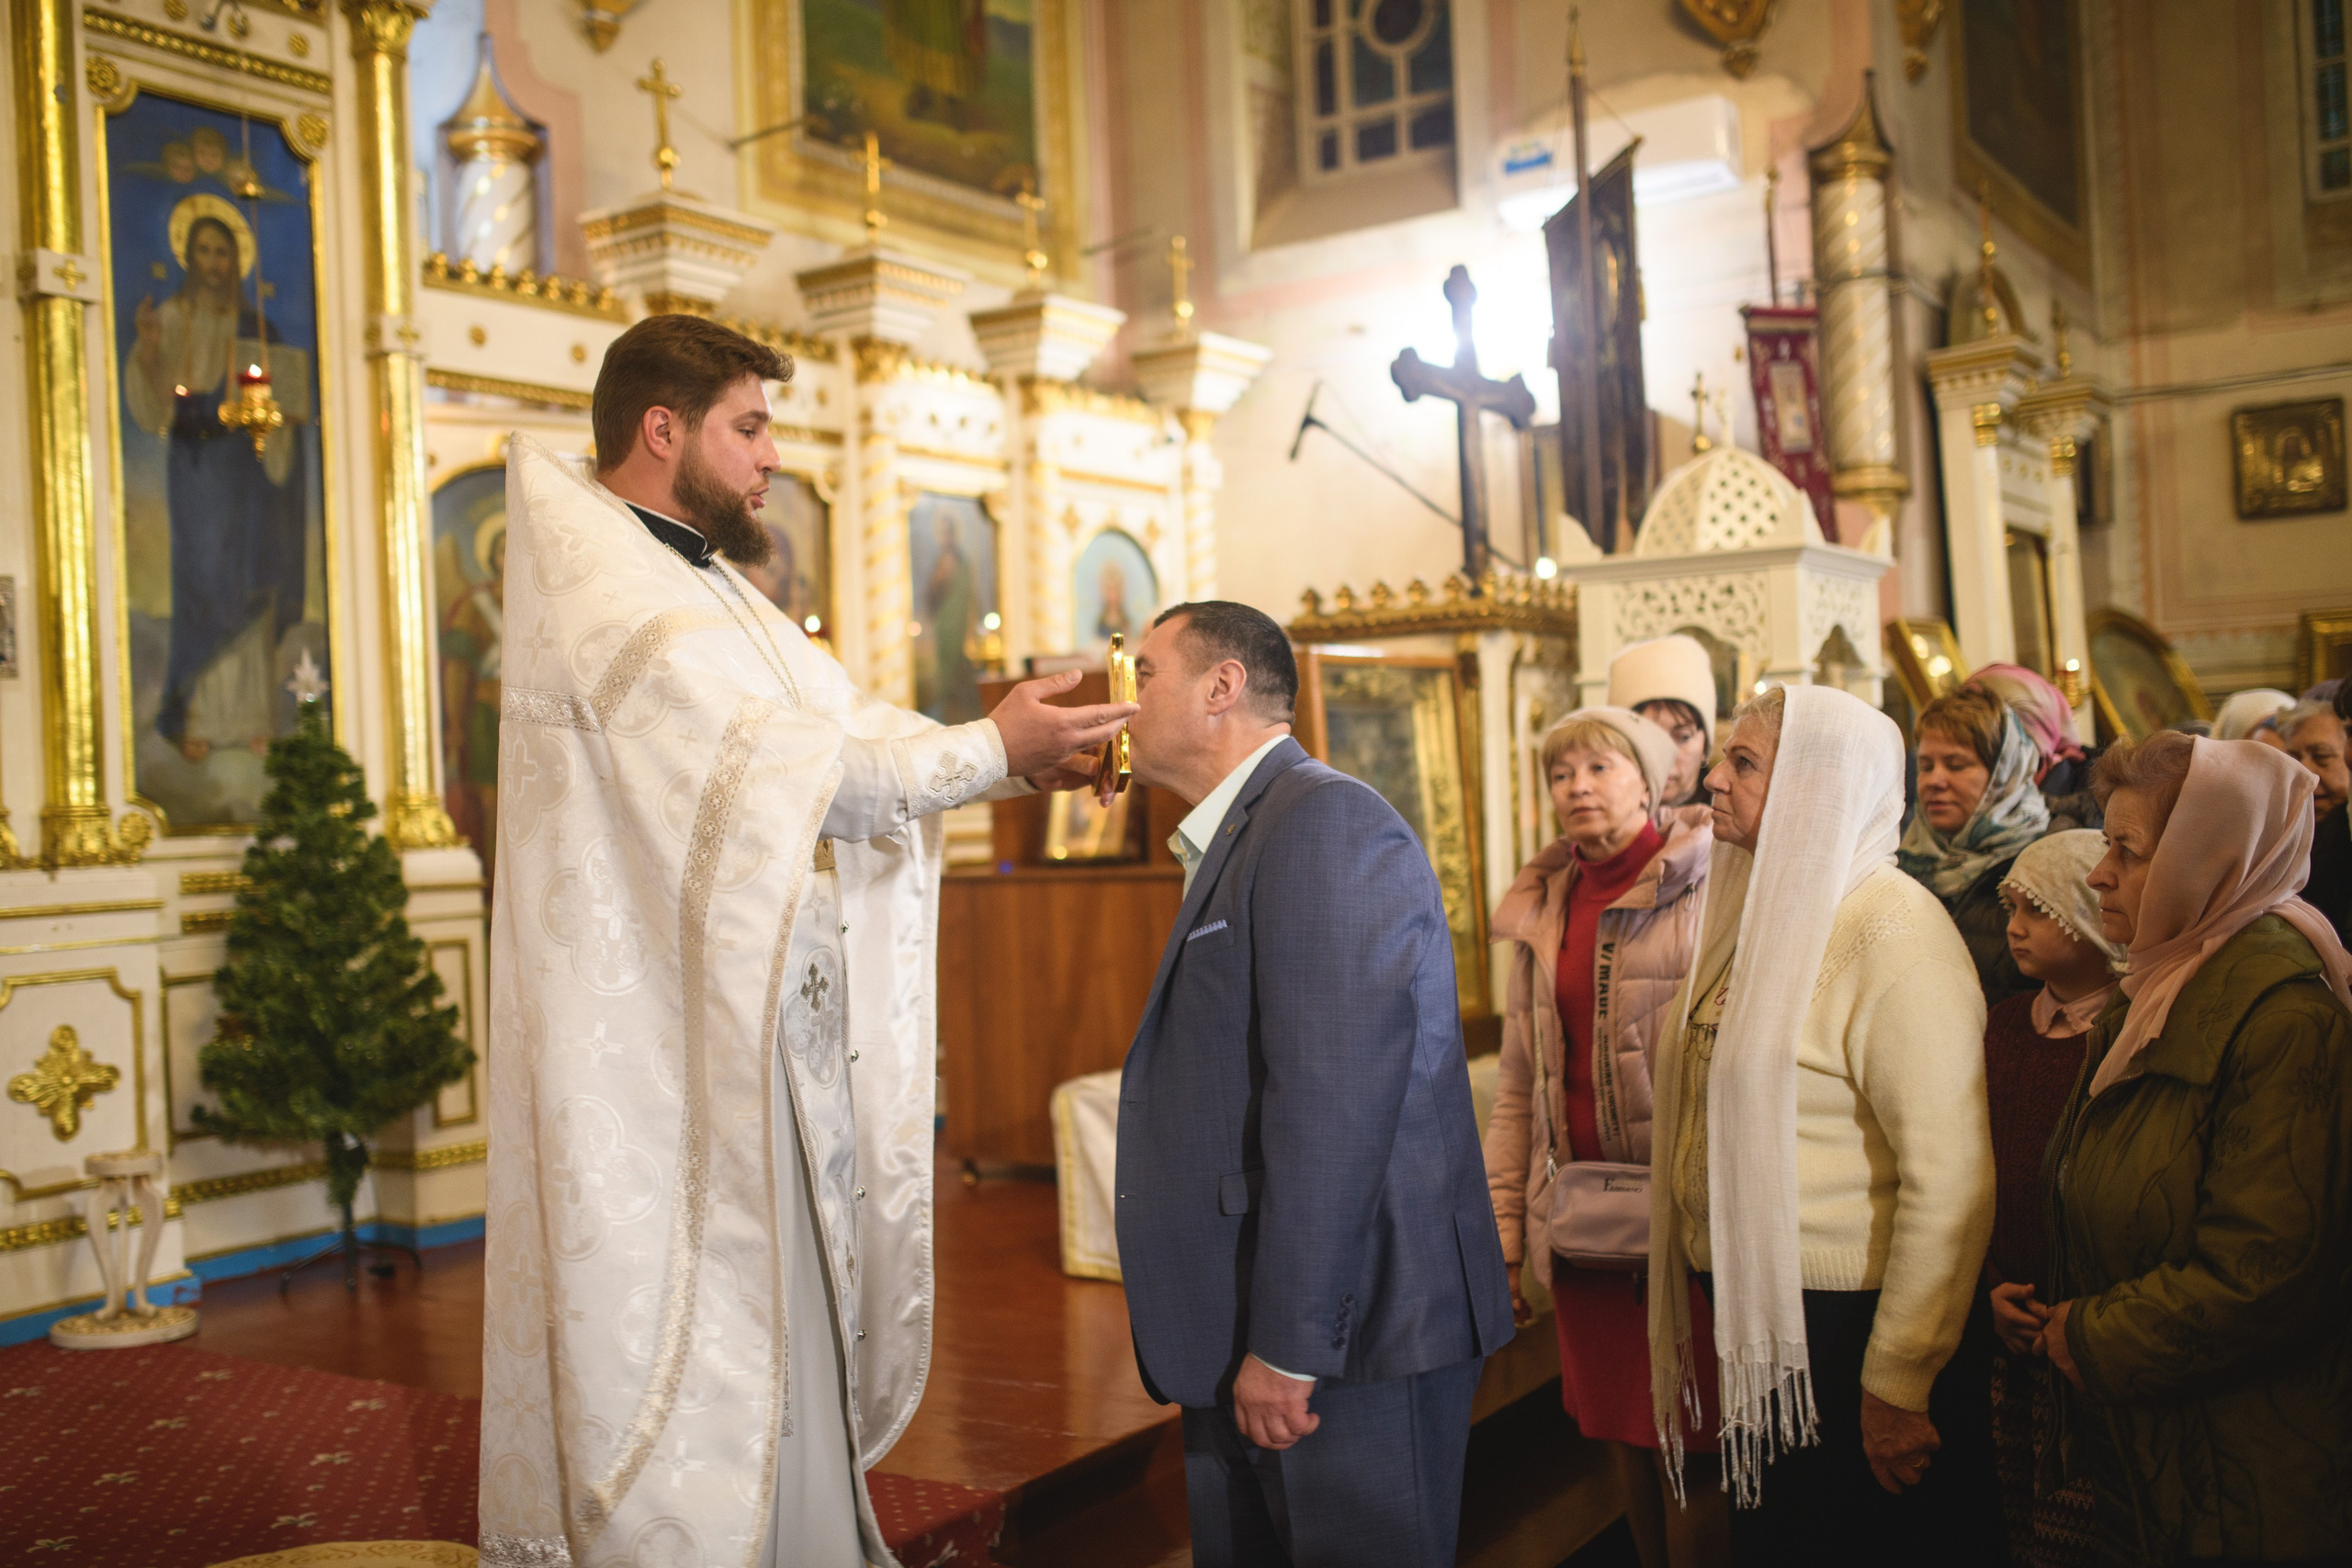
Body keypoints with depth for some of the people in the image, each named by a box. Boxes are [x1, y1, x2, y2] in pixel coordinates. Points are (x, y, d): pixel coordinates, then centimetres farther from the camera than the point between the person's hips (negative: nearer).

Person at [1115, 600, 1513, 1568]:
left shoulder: (1327, 823, -14)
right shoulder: (1234, 842, 17)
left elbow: (1335, 1093, -23)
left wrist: (1288, 1345, -22)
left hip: (1352, 1340, -9)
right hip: (1250, 1345, 9)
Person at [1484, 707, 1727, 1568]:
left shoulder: (1707, 887, -6)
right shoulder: (1542, 912, 12)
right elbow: (1518, 1091, 14)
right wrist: (1503, 1236, 10)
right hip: (1581, 1221, 5)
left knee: (1691, 1451, -1)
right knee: (1627, 1438, 13)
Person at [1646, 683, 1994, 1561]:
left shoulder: (1890, 928, -16)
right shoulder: (1765, 912, 11)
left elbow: (1949, 1179, -21)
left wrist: (1898, 1380, -19)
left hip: (1841, 1324, -8)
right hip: (1751, 1313, 8)